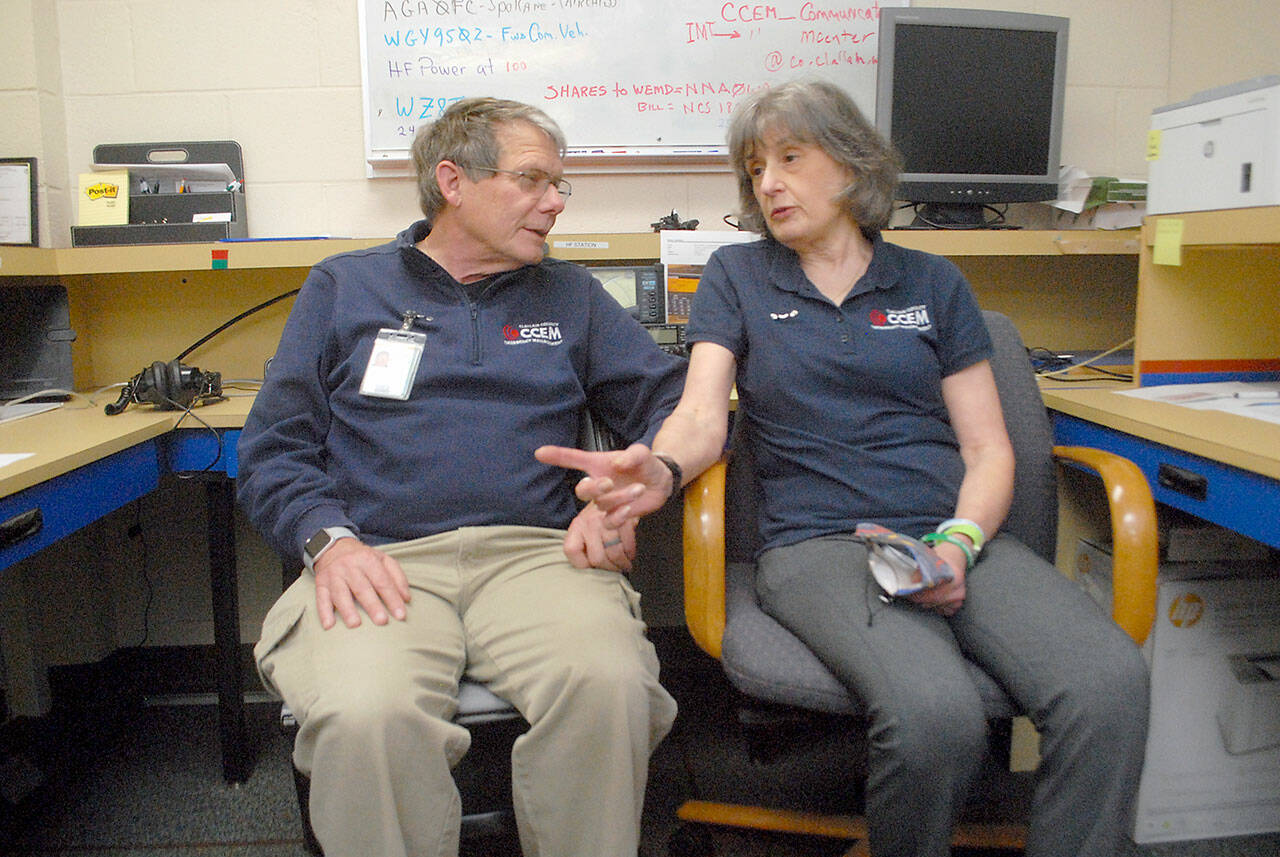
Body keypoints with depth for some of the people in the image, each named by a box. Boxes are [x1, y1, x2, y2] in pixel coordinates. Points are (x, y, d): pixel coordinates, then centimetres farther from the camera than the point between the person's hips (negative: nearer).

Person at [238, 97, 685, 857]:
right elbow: (273, 450, 11)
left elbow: (672, 399, 13)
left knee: (609, 686, -31)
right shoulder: (344, 286, 17)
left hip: (534, 552, 1)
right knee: (364, 717, -33)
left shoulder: (571, 295, 21)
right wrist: (329, 537, -8)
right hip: (381, 564, 0)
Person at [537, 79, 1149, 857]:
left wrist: (958, 543, -10)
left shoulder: (932, 283, 16)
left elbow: (988, 449, 10)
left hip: (957, 536, 3)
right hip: (818, 544, -2)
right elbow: (703, 417, 1)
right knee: (934, 714, -31)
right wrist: (661, 468, -23)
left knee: (1111, 683, -27)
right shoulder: (737, 276, 14)